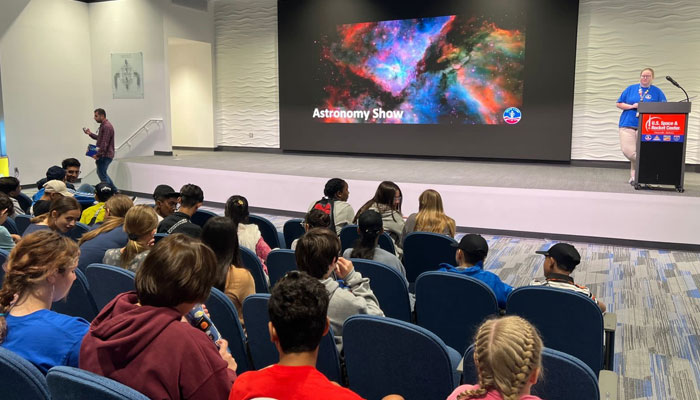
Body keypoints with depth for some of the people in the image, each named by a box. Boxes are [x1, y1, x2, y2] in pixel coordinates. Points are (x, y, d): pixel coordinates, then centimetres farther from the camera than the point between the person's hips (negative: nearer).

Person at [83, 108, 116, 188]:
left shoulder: (107, 126, -19)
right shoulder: (103, 125, 14)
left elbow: (104, 143, -24)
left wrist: (98, 155, -23)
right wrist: (90, 134, 12)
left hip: (105, 155, -11)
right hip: (104, 155, 11)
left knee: (102, 175, -4)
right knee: (101, 173, 20)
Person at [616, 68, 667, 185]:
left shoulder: (657, 92, 9)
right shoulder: (631, 89, 12)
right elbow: (619, 104, 10)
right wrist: (632, 106, -6)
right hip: (628, 124, 1)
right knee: (627, 150, -13)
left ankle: (634, 176, 10)